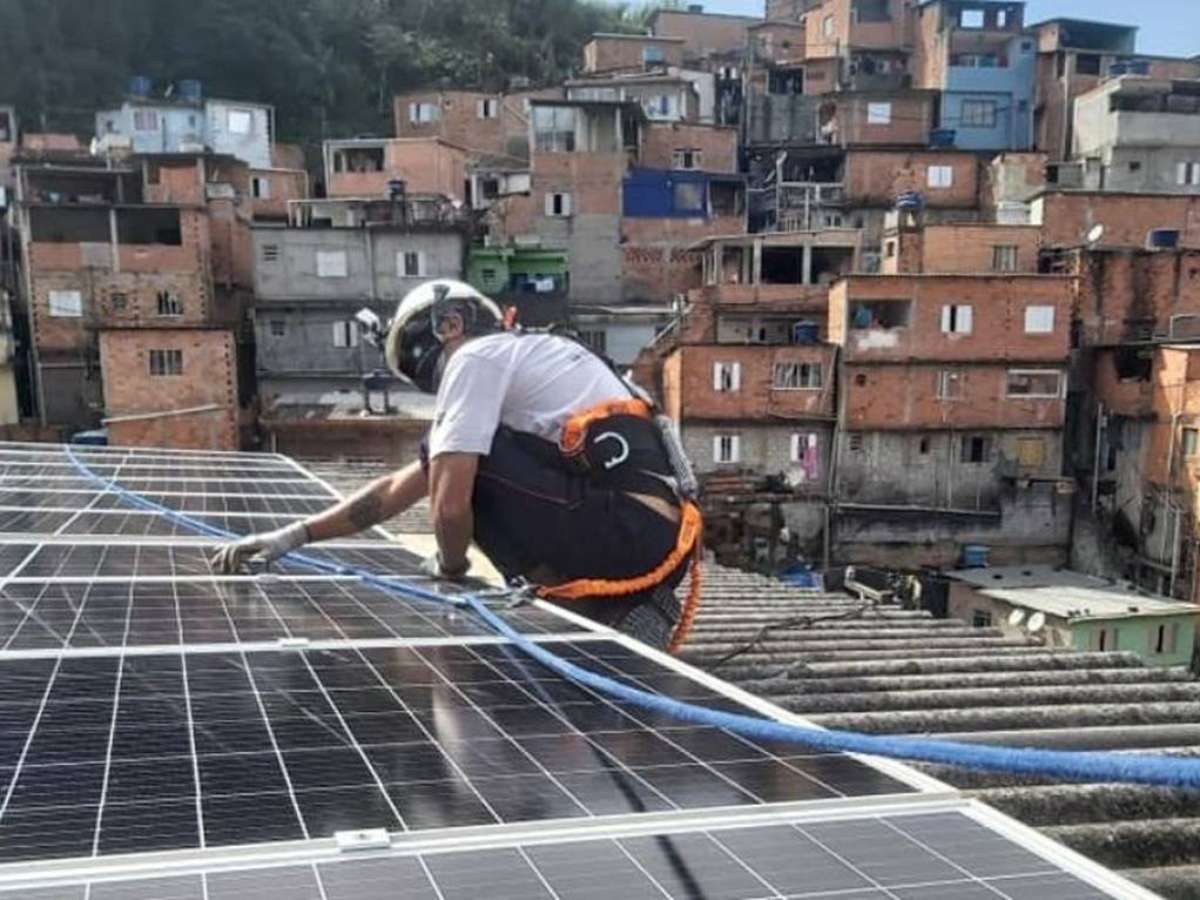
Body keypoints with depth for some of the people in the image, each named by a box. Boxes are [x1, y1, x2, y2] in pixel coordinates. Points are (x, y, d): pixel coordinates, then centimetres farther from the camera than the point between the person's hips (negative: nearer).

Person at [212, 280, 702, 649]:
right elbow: (398, 490, 27)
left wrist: (450, 566, 11)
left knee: (456, 458, -2)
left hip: (625, 533, -9)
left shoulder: (477, 357, 0)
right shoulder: (520, 358, 28)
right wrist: (293, 536, 23)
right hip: (661, 541, 9)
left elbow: (449, 503, -11)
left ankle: (572, 599, 0)